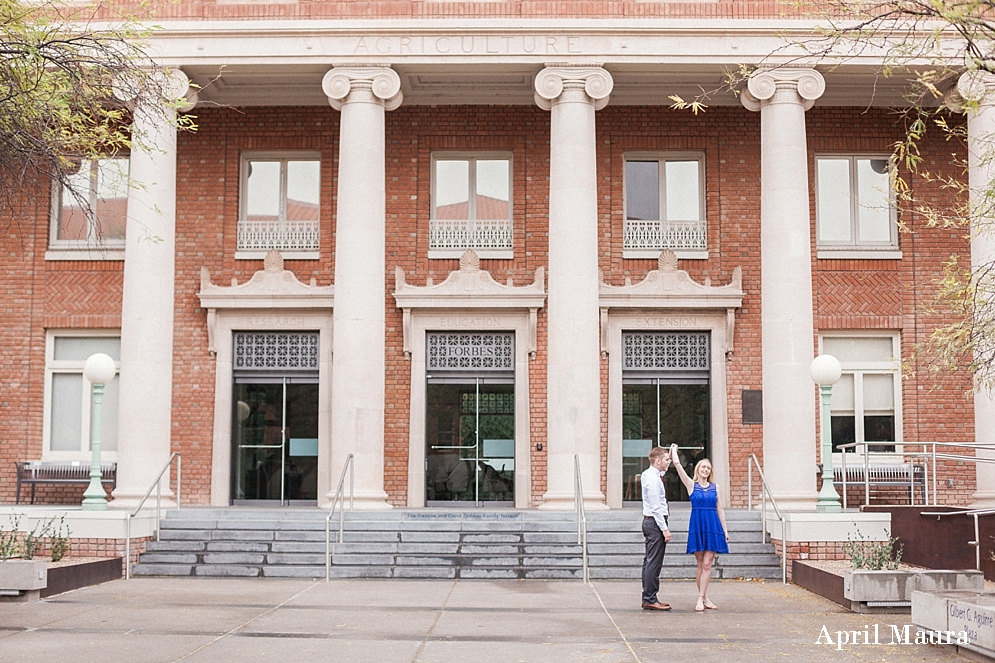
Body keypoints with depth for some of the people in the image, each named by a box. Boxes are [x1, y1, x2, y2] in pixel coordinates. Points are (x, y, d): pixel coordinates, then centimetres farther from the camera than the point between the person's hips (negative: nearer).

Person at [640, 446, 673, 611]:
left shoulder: (649, 474, 12)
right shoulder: (652, 479, -17)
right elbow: (656, 507, -21)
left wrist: (671, 454, 25)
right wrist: (664, 529, -20)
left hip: (650, 521, 11)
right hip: (655, 522, -11)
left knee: (650, 561, 12)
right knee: (654, 562, -8)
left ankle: (648, 598, 17)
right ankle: (650, 599, -6)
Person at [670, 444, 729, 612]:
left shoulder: (715, 487, 10)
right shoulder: (691, 485, 4)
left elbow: (720, 510, 11)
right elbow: (678, 466, -6)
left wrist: (725, 530, 7)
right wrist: (674, 452, 6)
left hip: (713, 526, 1)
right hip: (697, 526, -1)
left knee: (707, 564, -3)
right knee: (700, 564, 3)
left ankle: (701, 599, -3)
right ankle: (705, 598, 9)